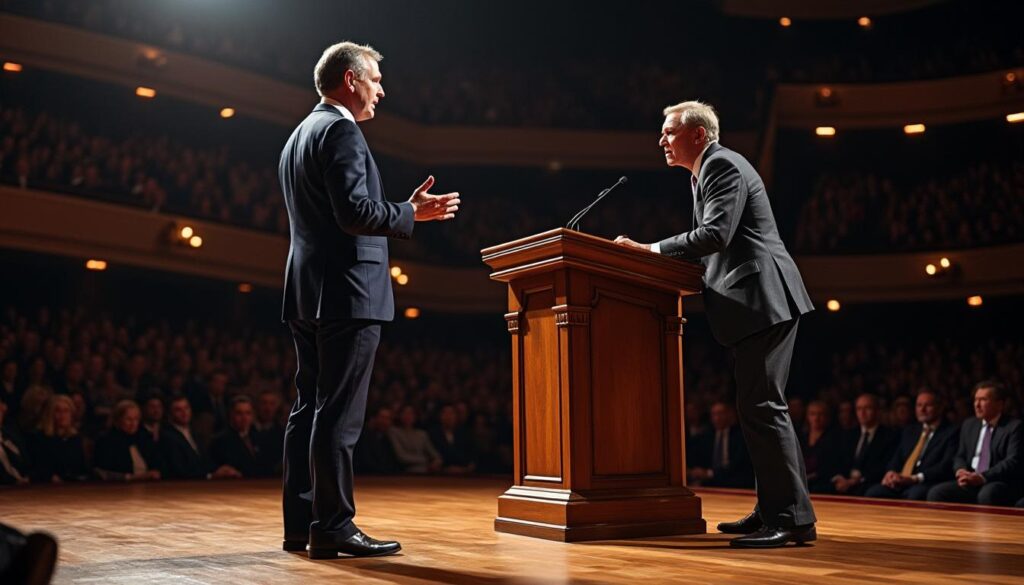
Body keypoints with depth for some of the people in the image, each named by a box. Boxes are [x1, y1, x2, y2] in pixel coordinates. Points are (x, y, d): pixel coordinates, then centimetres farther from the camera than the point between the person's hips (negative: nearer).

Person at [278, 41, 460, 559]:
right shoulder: (341, 131, -10)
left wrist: (402, 210, 25)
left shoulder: (299, 135, 21)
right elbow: (355, 211, -20)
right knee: (338, 414, -8)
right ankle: (332, 527, -4)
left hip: (306, 292, 10)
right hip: (346, 291, -10)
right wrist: (411, 212, -8)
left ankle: (300, 523, 14)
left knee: (308, 409, 10)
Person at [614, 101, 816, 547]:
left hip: (762, 299, -11)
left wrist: (648, 250, -18)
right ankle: (773, 509, 19)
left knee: (761, 406, -12)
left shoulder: (723, 165, -8)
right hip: (755, 305, 11)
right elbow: (710, 246, 22)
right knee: (759, 406, 12)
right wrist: (656, 257, 11)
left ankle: (793, 518, -9)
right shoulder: (705, 172, 23)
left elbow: (714, 235, -21)